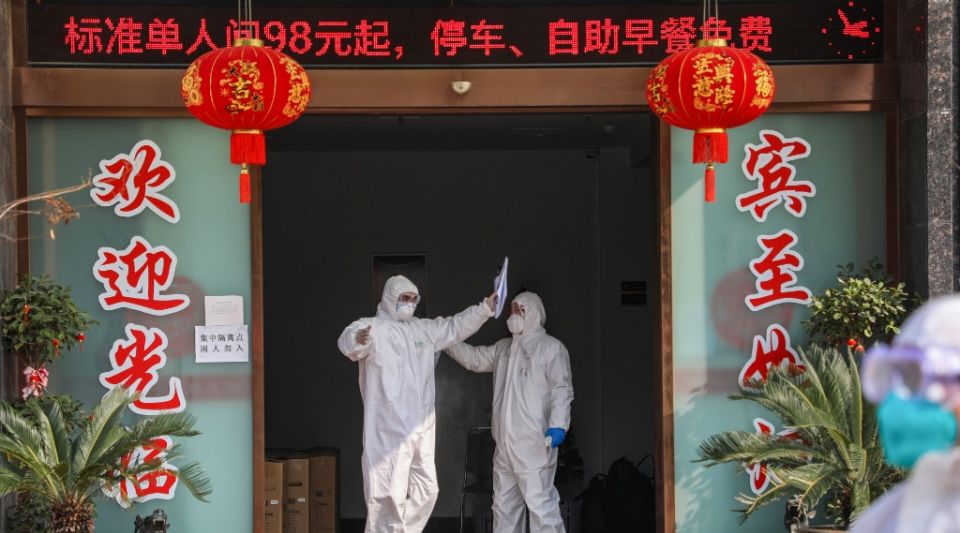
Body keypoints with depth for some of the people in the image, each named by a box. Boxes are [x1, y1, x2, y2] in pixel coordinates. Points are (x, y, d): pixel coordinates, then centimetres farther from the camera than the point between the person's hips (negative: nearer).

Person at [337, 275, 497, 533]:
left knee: (426, 490, 13)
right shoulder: (373, 328, -7)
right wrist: (357, 339, -51)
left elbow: (456, 326, 26)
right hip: (389, 429, -8)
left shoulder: (424, 329, 16)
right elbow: (348, 343, -26)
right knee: (390, 493, -10)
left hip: (422, 427, 8)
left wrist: (486, 307, 16)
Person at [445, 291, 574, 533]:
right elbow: (475, 358, 26)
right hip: (505, 443, 8)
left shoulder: (552, 347, -5)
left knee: (540, 503, -14)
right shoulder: (504, 348, 18)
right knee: (504, 504, 14)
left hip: (534, 443, -8)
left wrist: (558, 425, -23)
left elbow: (562, 389, -12)